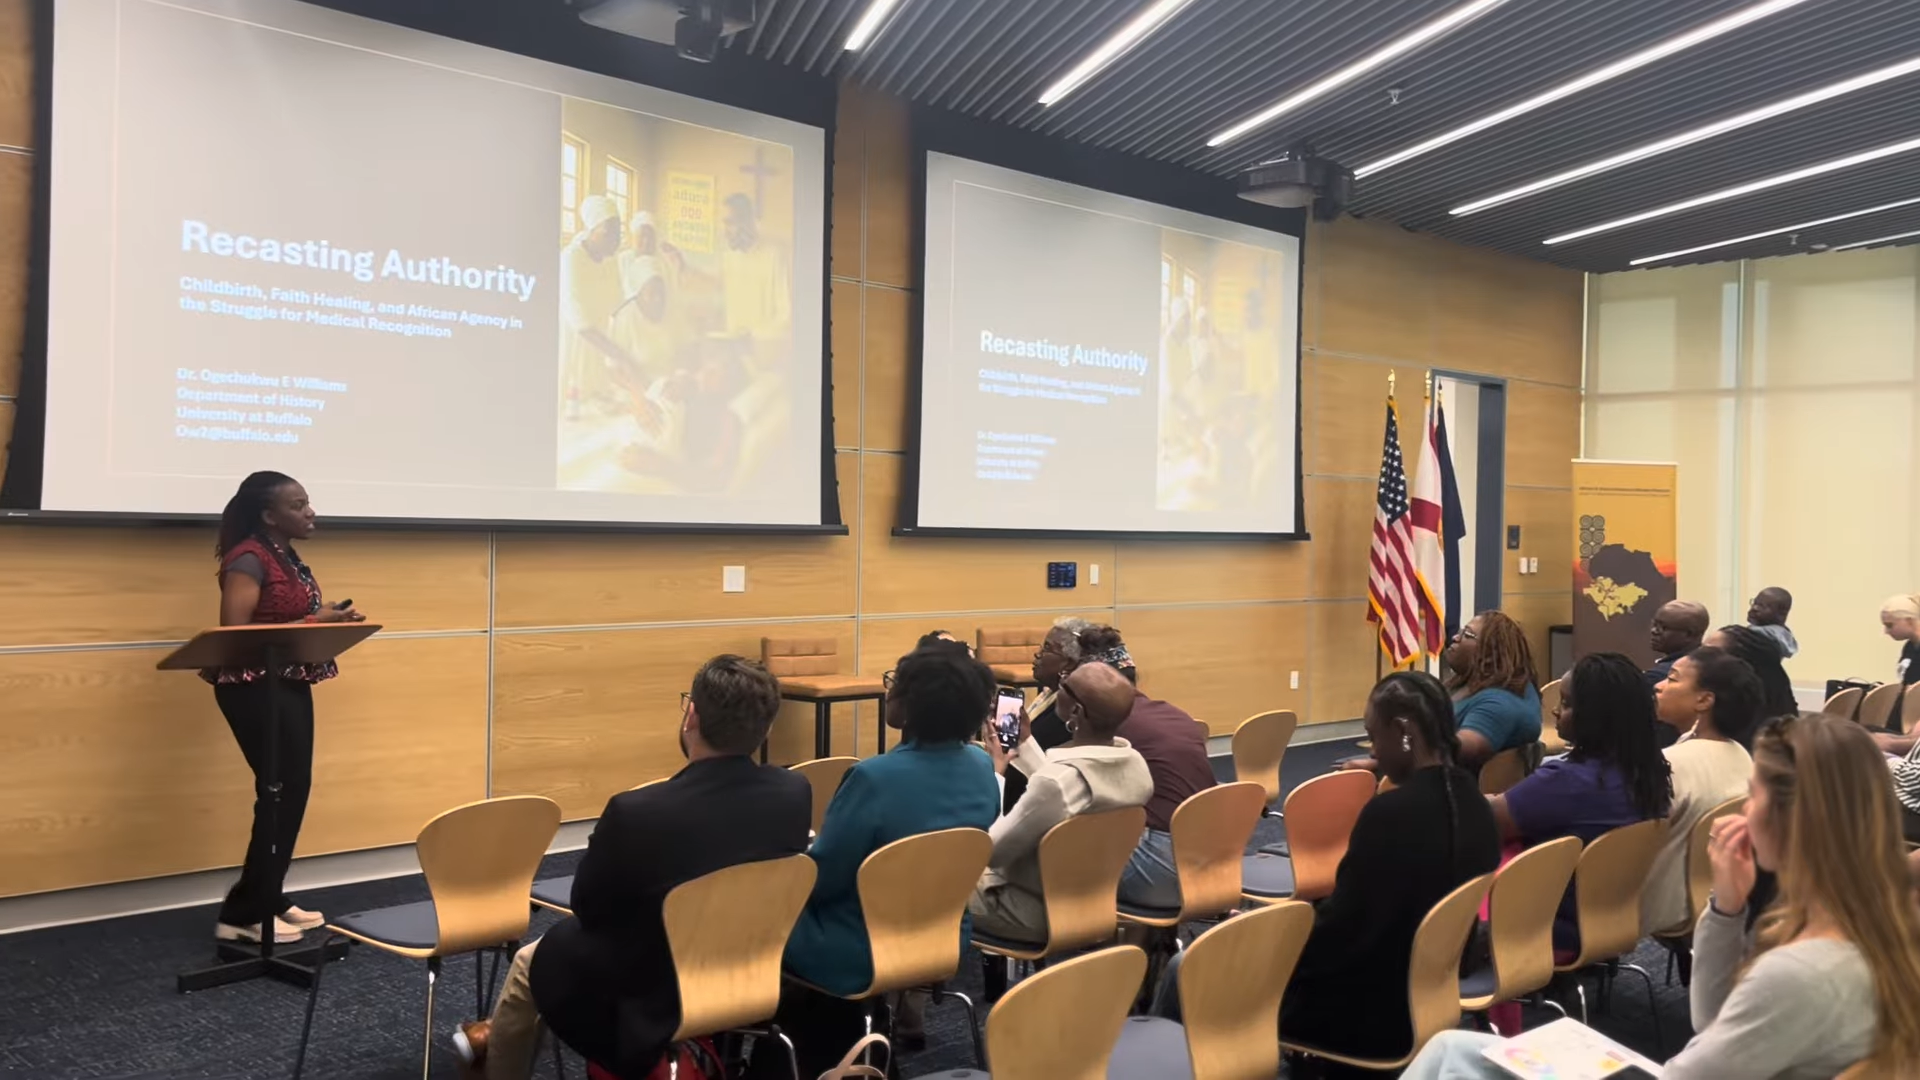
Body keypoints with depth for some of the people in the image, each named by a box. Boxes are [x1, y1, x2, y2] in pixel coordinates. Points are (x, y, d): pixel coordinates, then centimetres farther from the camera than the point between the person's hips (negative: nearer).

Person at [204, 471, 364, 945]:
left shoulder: (287, 557, 12)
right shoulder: (249, 559, -16)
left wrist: (326, 620, 1)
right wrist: (312, 623, -22)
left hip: (289, 686, 9)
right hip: (256, 689, -9)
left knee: (292, 791, 11)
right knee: (280, 793, -6)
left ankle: (269, 901, 22)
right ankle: (244, 914, 4)